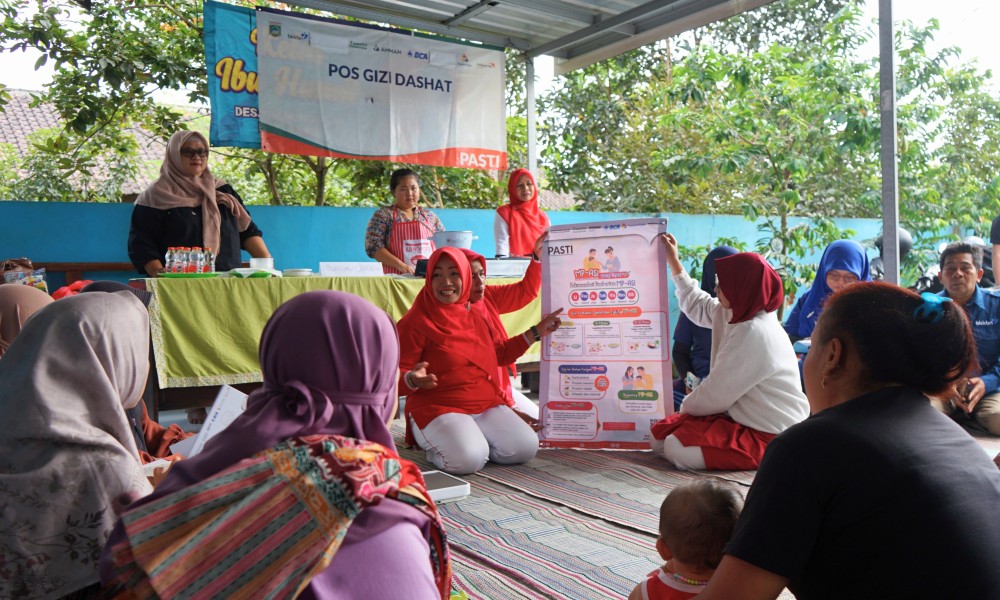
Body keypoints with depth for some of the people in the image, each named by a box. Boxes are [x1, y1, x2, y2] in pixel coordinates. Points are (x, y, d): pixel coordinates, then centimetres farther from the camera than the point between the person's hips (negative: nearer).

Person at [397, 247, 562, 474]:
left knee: (525, 447, -17)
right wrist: (414, 380, -33)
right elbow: (397, 377, -9)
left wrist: (537, 332, 25)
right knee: (469, 459, -33)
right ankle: (435, 447, 1)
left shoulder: (475, 318, 14)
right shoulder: (416, 322, -7)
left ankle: (474, 439, 9)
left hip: (486, 404, 6)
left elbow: (497, 355, 26)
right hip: (438, 409, -6)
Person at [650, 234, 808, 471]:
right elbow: (698, 305, 26)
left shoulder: (754, 334, -25)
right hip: (742, 418, 10)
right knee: (659, 437, 4)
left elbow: (715, 395, -19)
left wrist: (686, 406, 1)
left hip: (768, 436, -10)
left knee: (677, 448, -25)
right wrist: (674, 262, 28)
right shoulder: (741, 316, 5)